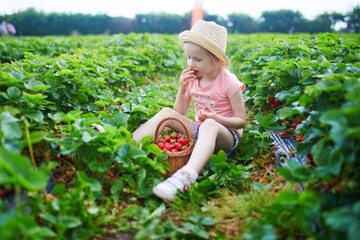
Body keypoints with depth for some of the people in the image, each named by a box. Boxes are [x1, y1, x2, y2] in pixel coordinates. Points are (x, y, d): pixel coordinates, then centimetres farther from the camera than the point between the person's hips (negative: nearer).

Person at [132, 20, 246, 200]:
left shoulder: (229, 82, -13)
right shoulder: (192, 79, 2)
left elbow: (241, 121, -9)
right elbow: (180, 114, 3)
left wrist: (216, 118, -26)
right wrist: (182, 89, -13)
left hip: (226, 134, -5)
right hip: (199, 130, 5)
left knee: (210, 125, -40)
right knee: (167, 113, -15)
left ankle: (186, 176, -63)